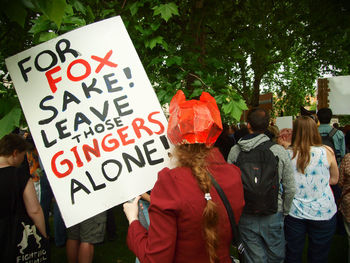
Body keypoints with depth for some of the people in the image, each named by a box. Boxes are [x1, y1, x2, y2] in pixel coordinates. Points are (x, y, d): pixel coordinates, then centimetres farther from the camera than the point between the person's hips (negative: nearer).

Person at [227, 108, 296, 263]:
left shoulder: (235, 151, -7)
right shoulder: (279, 151, -9)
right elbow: (290, 189, -5)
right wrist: (284, 211, 11)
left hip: (245, 216, 1)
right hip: (273, 215, -1)